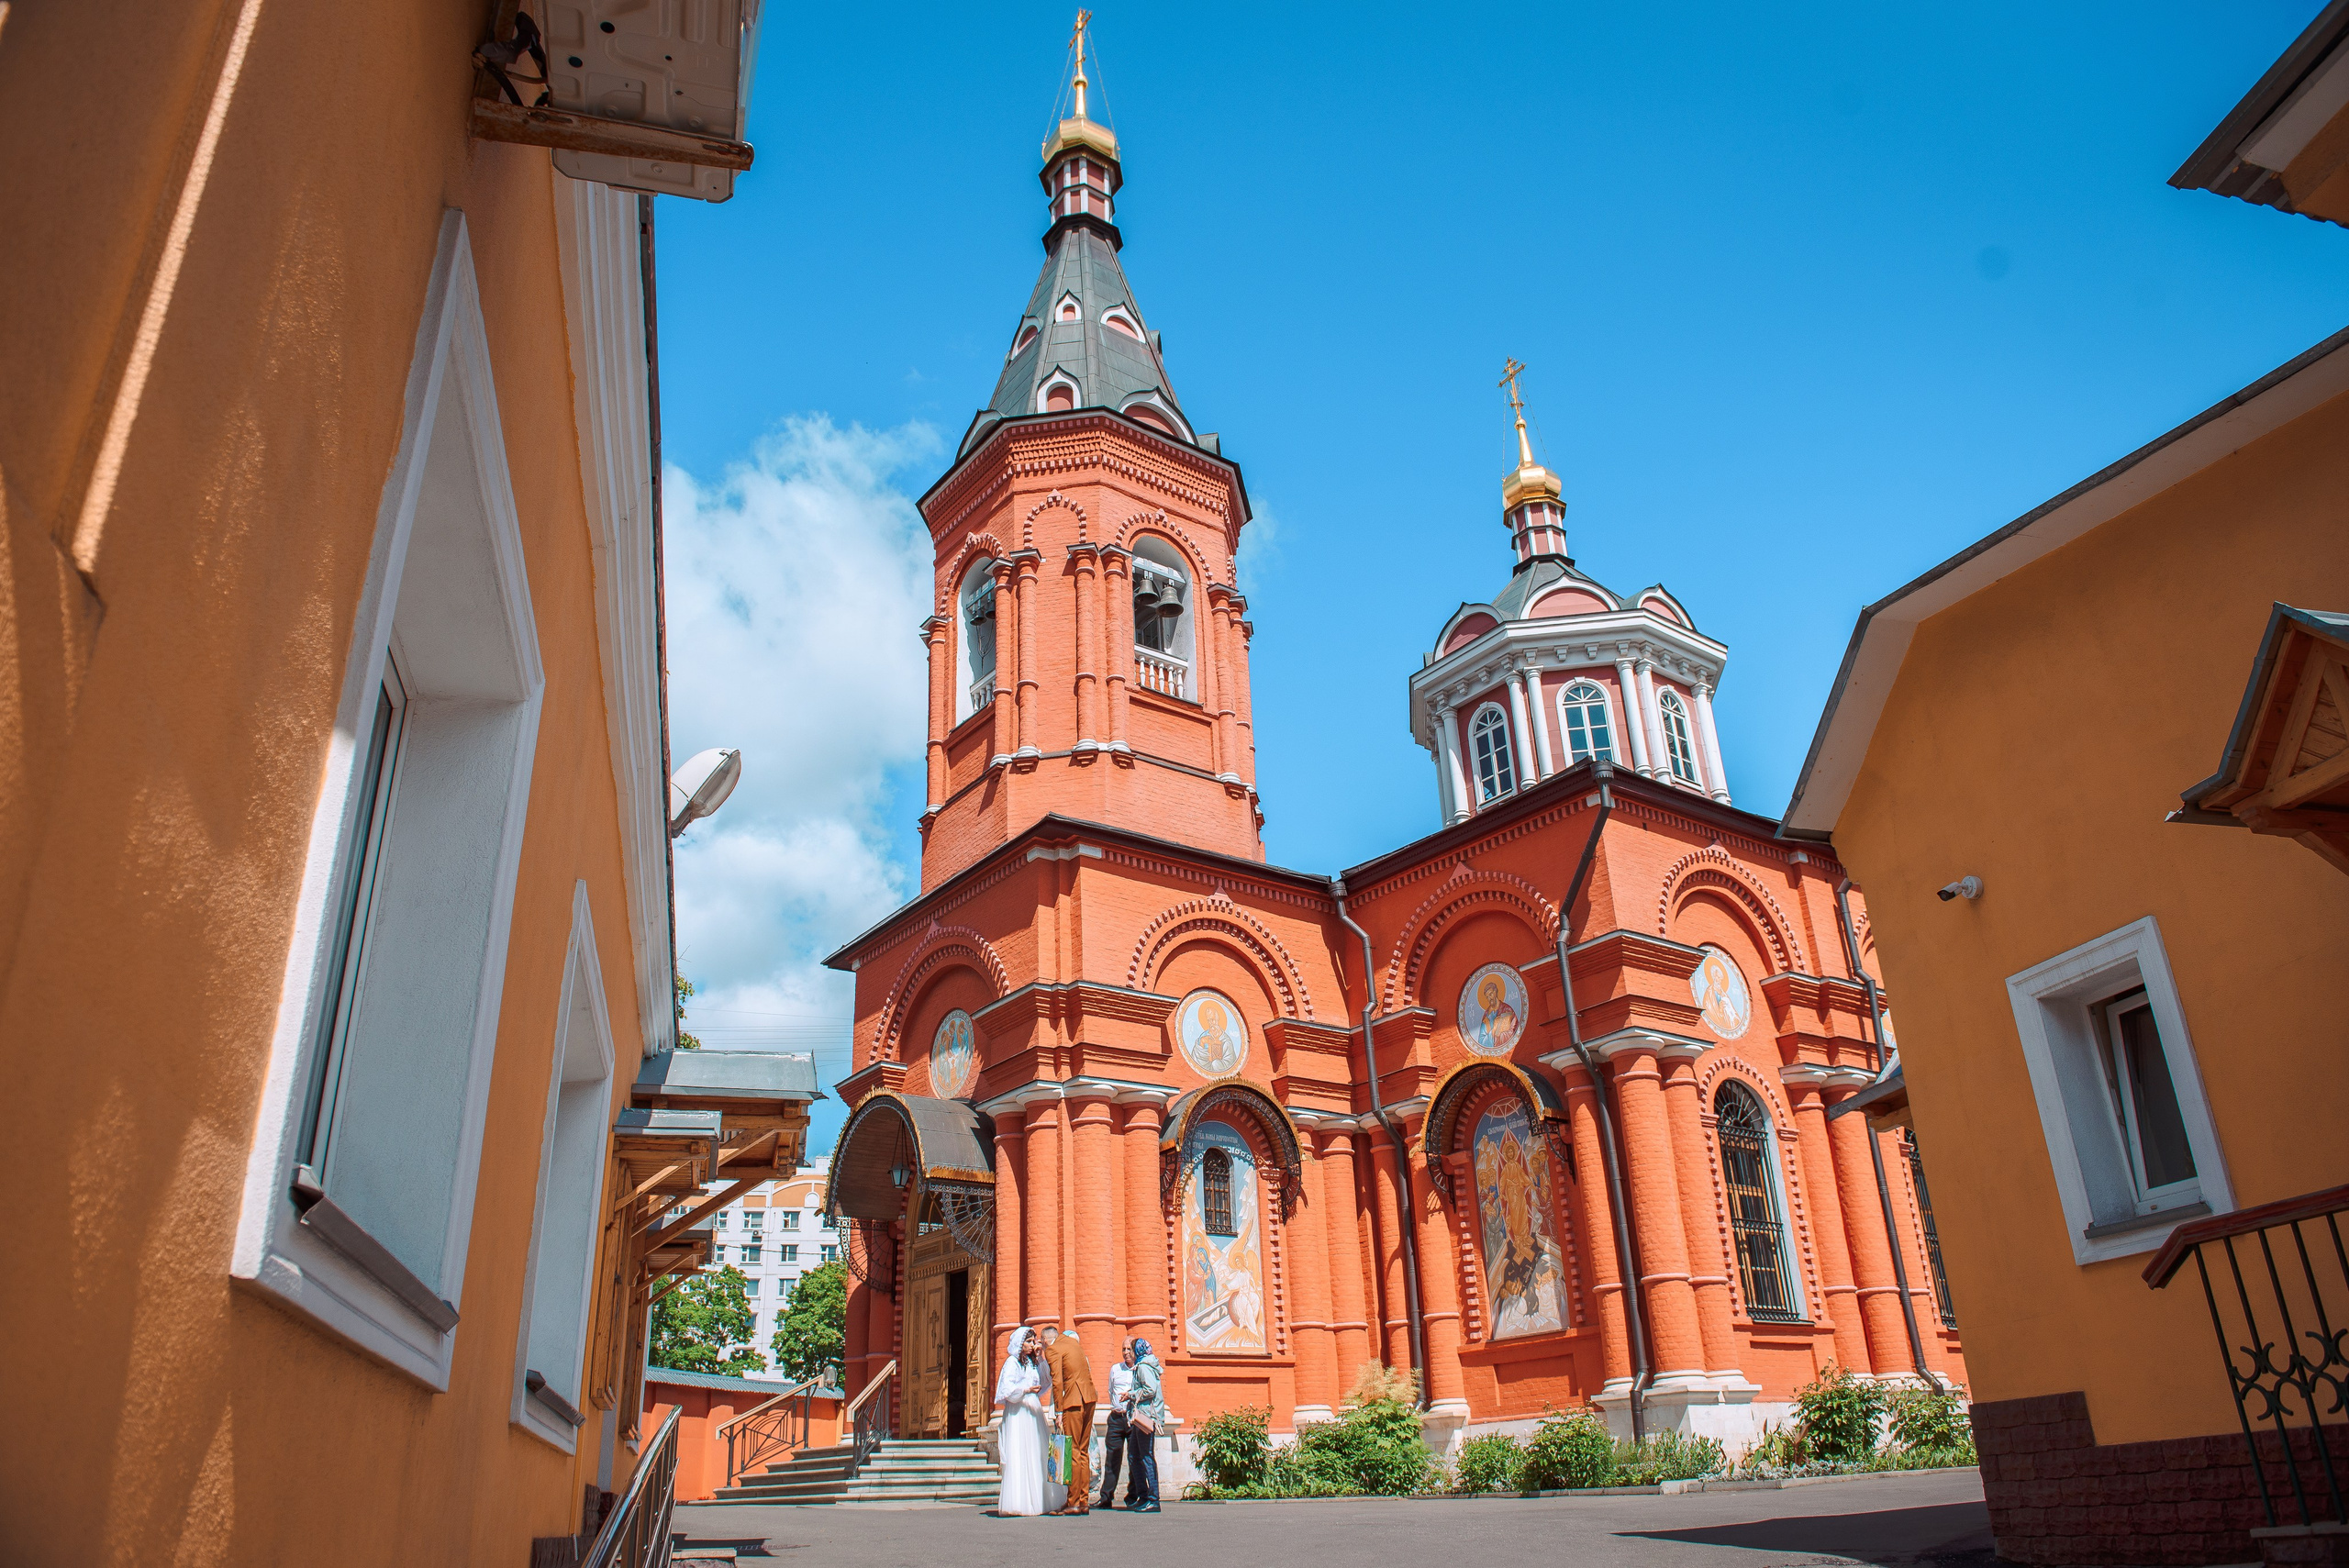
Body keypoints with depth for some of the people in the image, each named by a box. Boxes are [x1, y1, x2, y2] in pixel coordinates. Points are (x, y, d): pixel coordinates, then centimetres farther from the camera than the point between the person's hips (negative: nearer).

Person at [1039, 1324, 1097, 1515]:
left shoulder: (1052, 1349, -5)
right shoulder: (1072, 1341, 18)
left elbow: (1057, 1382, -13)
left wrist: (1059, 1412, -13)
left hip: (1074, 1401, -8)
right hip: (1089, 1399, 8)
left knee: (1072, 1451, -3)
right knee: (1083, 1451, 11)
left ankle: (1073, 1502, -2)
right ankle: (1084, 1501, 12)